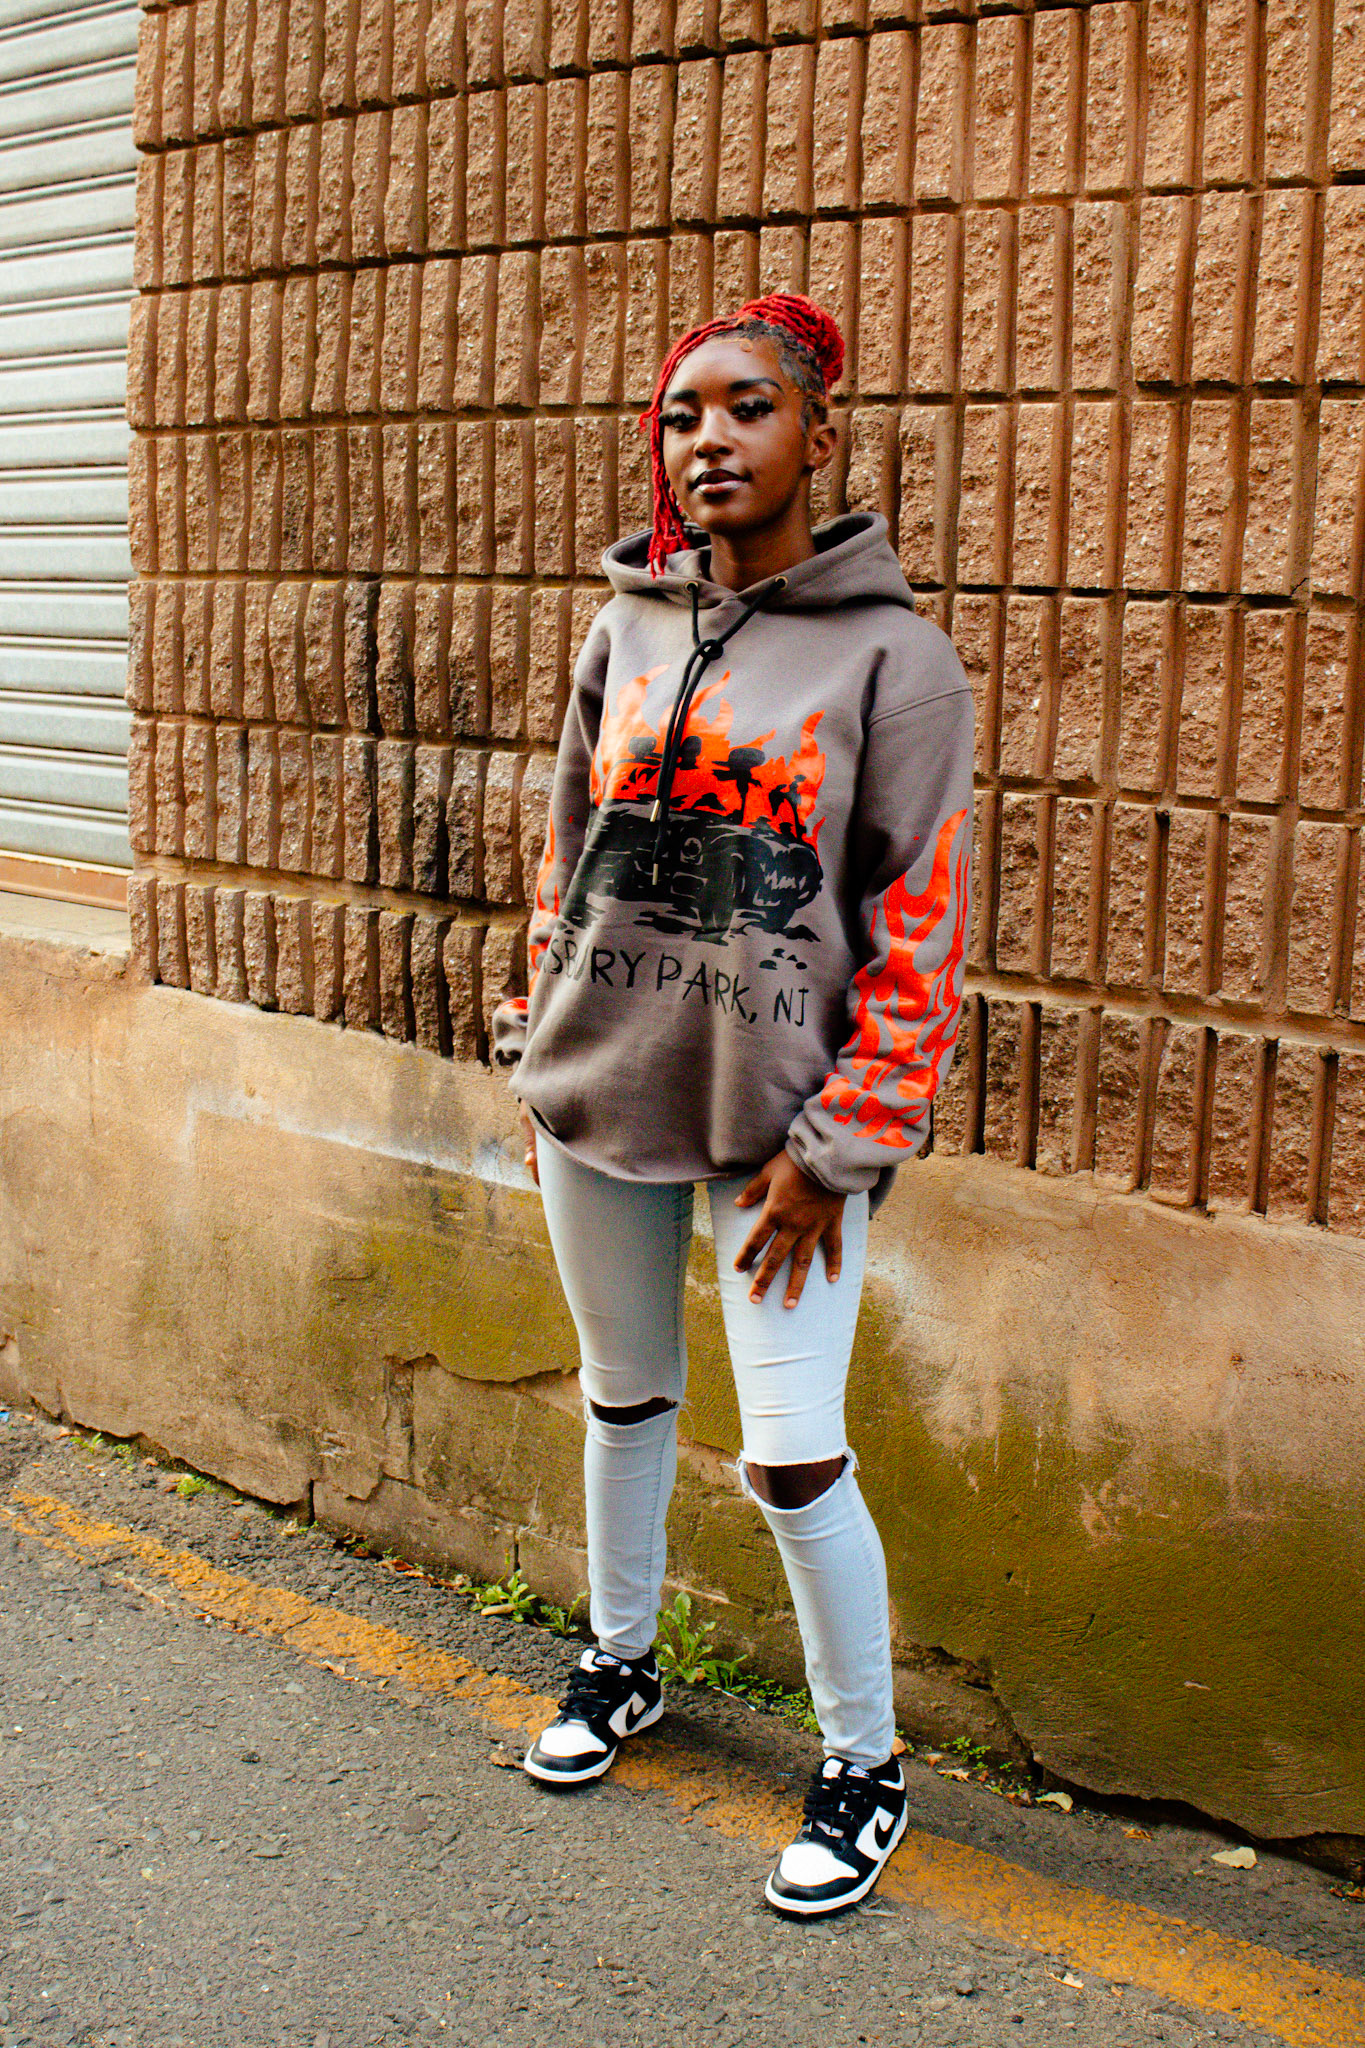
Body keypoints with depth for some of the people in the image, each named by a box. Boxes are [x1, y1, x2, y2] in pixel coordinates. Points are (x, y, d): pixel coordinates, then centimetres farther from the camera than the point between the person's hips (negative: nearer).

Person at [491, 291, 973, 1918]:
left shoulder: (892, 657, -9)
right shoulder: (625, 632, 6)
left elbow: (919, 932, -10)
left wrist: (834, 1145, -13)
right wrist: (540, 1049, 12)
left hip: (779, 1119, -5)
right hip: (598, 1099, 5)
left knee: (790, 1460, -3)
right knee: (623, 1398, 20)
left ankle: (861, 1765, 19)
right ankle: (620, 1662, 43)